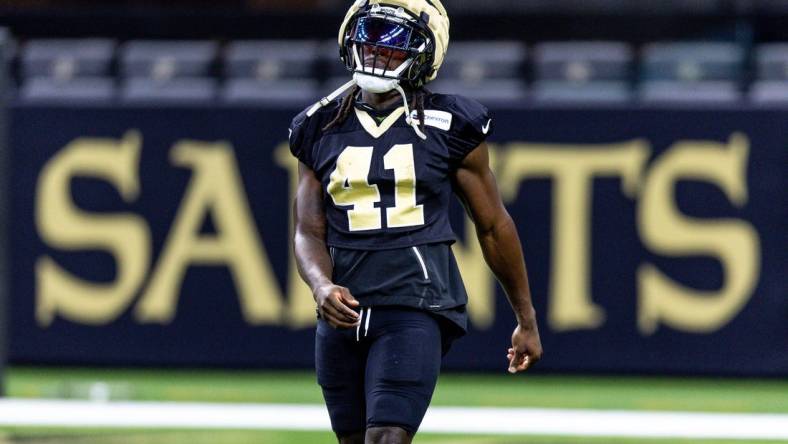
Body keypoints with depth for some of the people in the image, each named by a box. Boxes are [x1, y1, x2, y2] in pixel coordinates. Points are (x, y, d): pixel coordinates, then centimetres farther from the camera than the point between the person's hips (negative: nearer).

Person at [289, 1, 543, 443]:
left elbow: (494, 225, 8)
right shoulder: (322, 128, 9)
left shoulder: (448, 126, 0)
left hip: (416, 309, -4)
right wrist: (322, 287, -16)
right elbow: (310, 232, 7)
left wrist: (527, 319, 14)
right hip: (345, 311, 5)